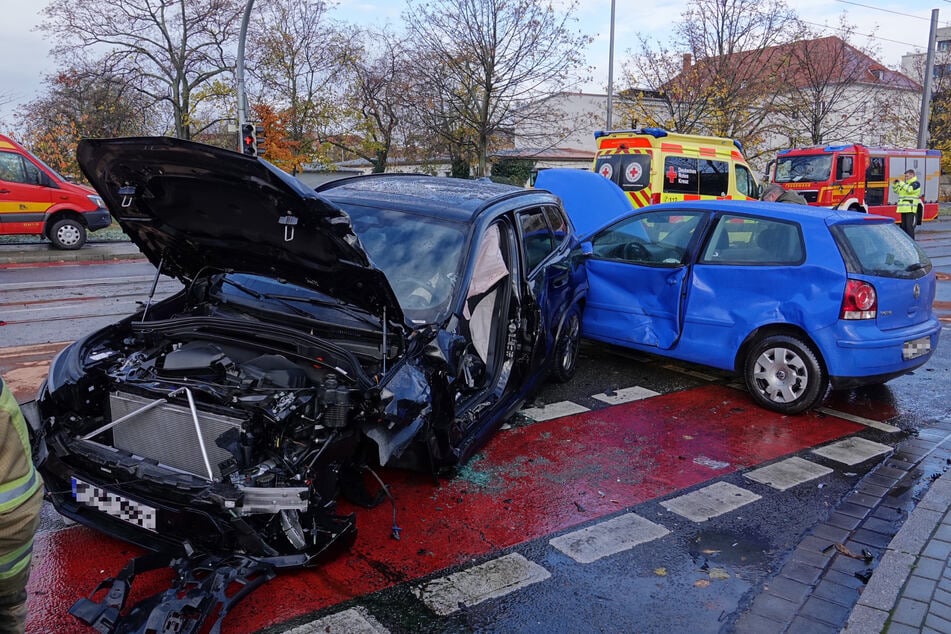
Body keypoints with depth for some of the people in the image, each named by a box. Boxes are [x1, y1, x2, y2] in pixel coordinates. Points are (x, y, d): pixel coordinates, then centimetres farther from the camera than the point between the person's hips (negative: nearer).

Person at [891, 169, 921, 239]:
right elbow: (897, 191, 22)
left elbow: (909, 189, -22)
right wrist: (894, 184, 6)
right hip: (903, 209, 8)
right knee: (903, 226, 12)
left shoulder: (916, 183, -4)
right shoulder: (905, 183, 19)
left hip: (911, 209, -8)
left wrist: (901, 183, -16)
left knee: (909, 226, -10)